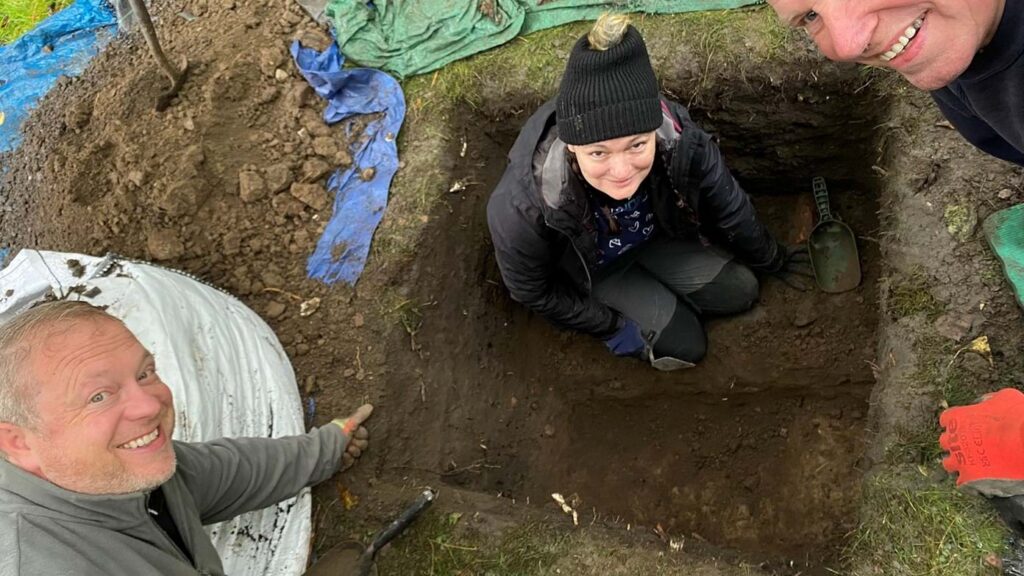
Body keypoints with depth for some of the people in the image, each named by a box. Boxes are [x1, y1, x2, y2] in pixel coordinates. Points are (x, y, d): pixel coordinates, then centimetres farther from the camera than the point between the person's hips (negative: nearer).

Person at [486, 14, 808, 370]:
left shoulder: (680, 140, -37)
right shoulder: (522, 207, -44)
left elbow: (730, 210, -14)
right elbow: (532, 292, -22)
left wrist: (774, 260, 4)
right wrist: (614, 327, -14)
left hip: (655, 236, 3)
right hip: (588, 269, -3)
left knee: (741, 292, 2)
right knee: (685, 345, -6)